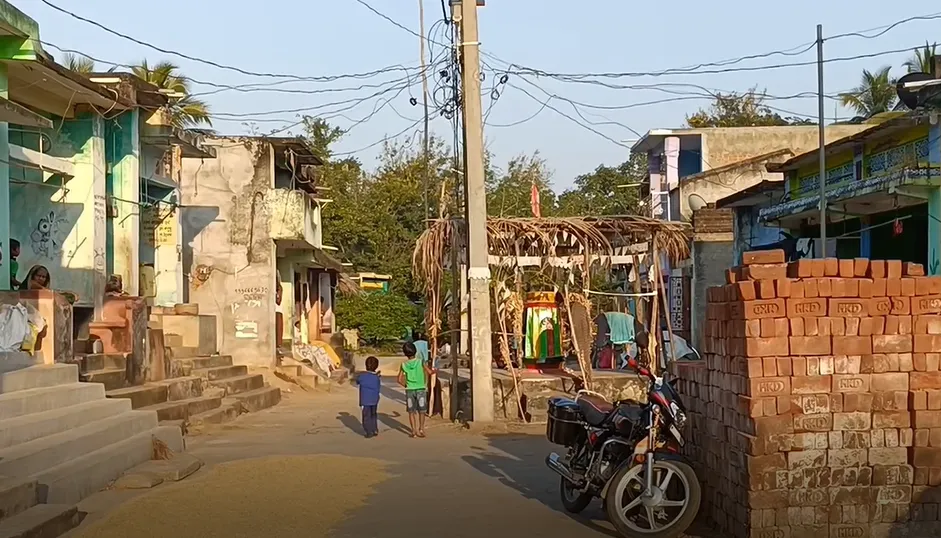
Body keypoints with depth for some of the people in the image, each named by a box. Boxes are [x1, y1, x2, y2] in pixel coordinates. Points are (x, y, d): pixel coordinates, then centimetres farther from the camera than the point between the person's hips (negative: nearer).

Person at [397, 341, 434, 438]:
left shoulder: (404, 365, -3)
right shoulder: (420, 362, -8)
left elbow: (400, 380, -1)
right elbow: (430, 372, -6)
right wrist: (434, 371, 15)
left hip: (409, 390, 1)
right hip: (421, 389, -1)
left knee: (411, 412, 9)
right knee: (421, 411, 11)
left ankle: (414, 431, 8)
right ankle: (421, 429, 12)